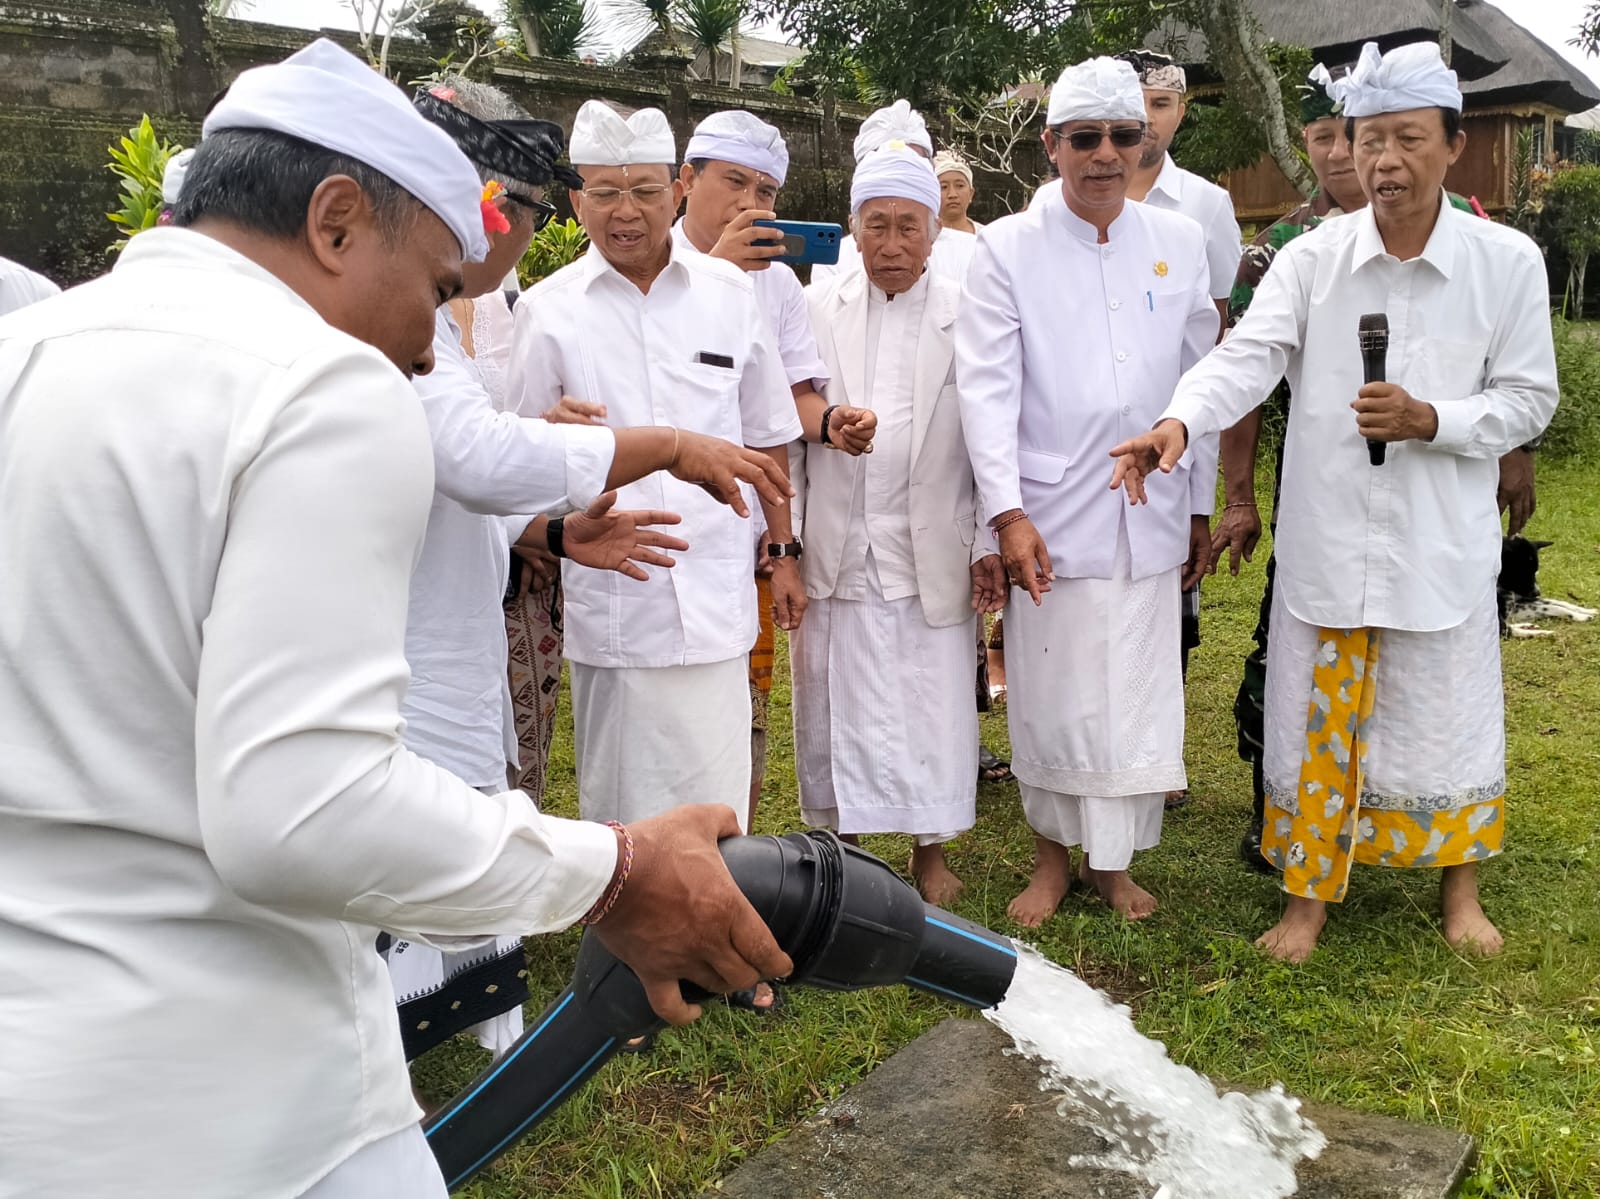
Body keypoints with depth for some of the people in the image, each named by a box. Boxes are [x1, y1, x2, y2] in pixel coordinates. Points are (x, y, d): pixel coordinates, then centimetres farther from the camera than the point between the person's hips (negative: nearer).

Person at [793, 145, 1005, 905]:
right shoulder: (816, 310, 5)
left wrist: (989, 545, -2)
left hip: (931, 559, -1)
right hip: (836, 554, 1)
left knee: (933, 708, 5)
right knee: (835, 707, 8)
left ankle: (930, 853, 23)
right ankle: (843, 846, 25)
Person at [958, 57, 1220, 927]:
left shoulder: (1180, 241, 7)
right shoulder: (1008, 248, -1)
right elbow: (987, 385, -6)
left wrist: (1202, 506, 12)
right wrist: (1007, 513, -14)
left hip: (1149, 516, 2)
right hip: (1051, 516, -2)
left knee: (1136, 695, 7)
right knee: (1051, 694, 6)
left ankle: (1113, 860, 26)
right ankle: (1053, 854, 27)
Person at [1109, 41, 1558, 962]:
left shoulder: (1508, 261, -3)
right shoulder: (1313, 258, -2)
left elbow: (1529, 399, 1)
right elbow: (1250, 355, -15)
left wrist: (1432, 421, -17)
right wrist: (1181, 419, -34)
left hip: (1443, 542, 0)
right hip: (1327, 537, 0)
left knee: (1445, 714, 13)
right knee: (1316, 721, 9)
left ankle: (1460, 889, 36)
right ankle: (1310, 895, 26)